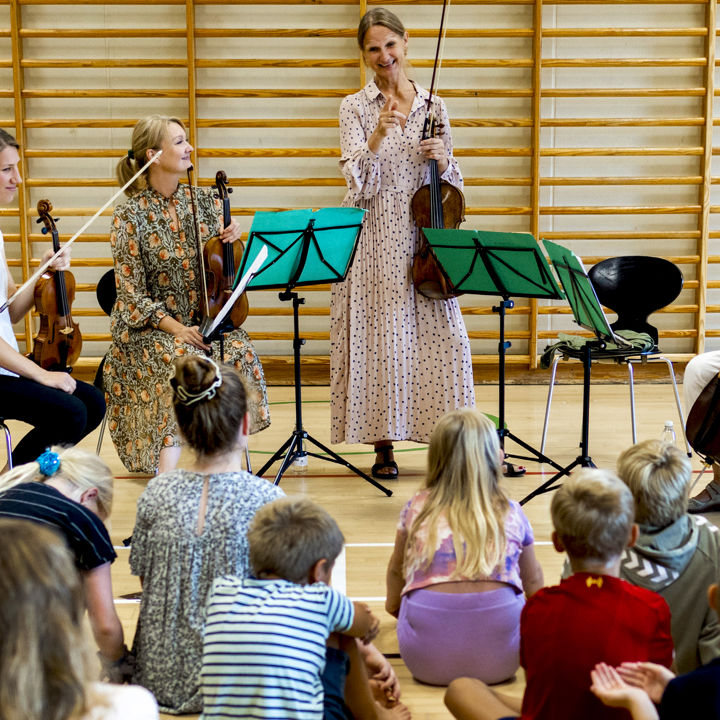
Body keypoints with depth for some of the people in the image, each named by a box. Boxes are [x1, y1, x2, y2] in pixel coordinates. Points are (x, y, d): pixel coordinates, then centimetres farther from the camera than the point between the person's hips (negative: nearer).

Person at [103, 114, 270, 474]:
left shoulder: (202, 201, 7)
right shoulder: (130, 215, -7)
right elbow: (132, 293, -8)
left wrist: (233, 240, -10)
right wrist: (175, 327, -21)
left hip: (202, 319, 4)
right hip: (150, 326, -4)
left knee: (240, 352, -27)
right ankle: (166, 476, -28)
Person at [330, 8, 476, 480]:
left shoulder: (433, 107, 10)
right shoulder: (356, 108, 2)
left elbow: (452, 183, 13)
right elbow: (359, 180, -11)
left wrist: (442, 159, -7)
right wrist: (378, 135, -25)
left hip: (422, 238, 2)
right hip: (373, 240, -2)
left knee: (441, 337, -1)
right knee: (379, 338, -1)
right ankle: (384, 447, 10)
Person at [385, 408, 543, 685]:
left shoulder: (417, 508, 7)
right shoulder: (511, 514, 7)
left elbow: (397, 569, 24)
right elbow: (533, 580, 24)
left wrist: (393, 604, 46)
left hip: (426, 662, 0)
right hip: (499, 662, 0)